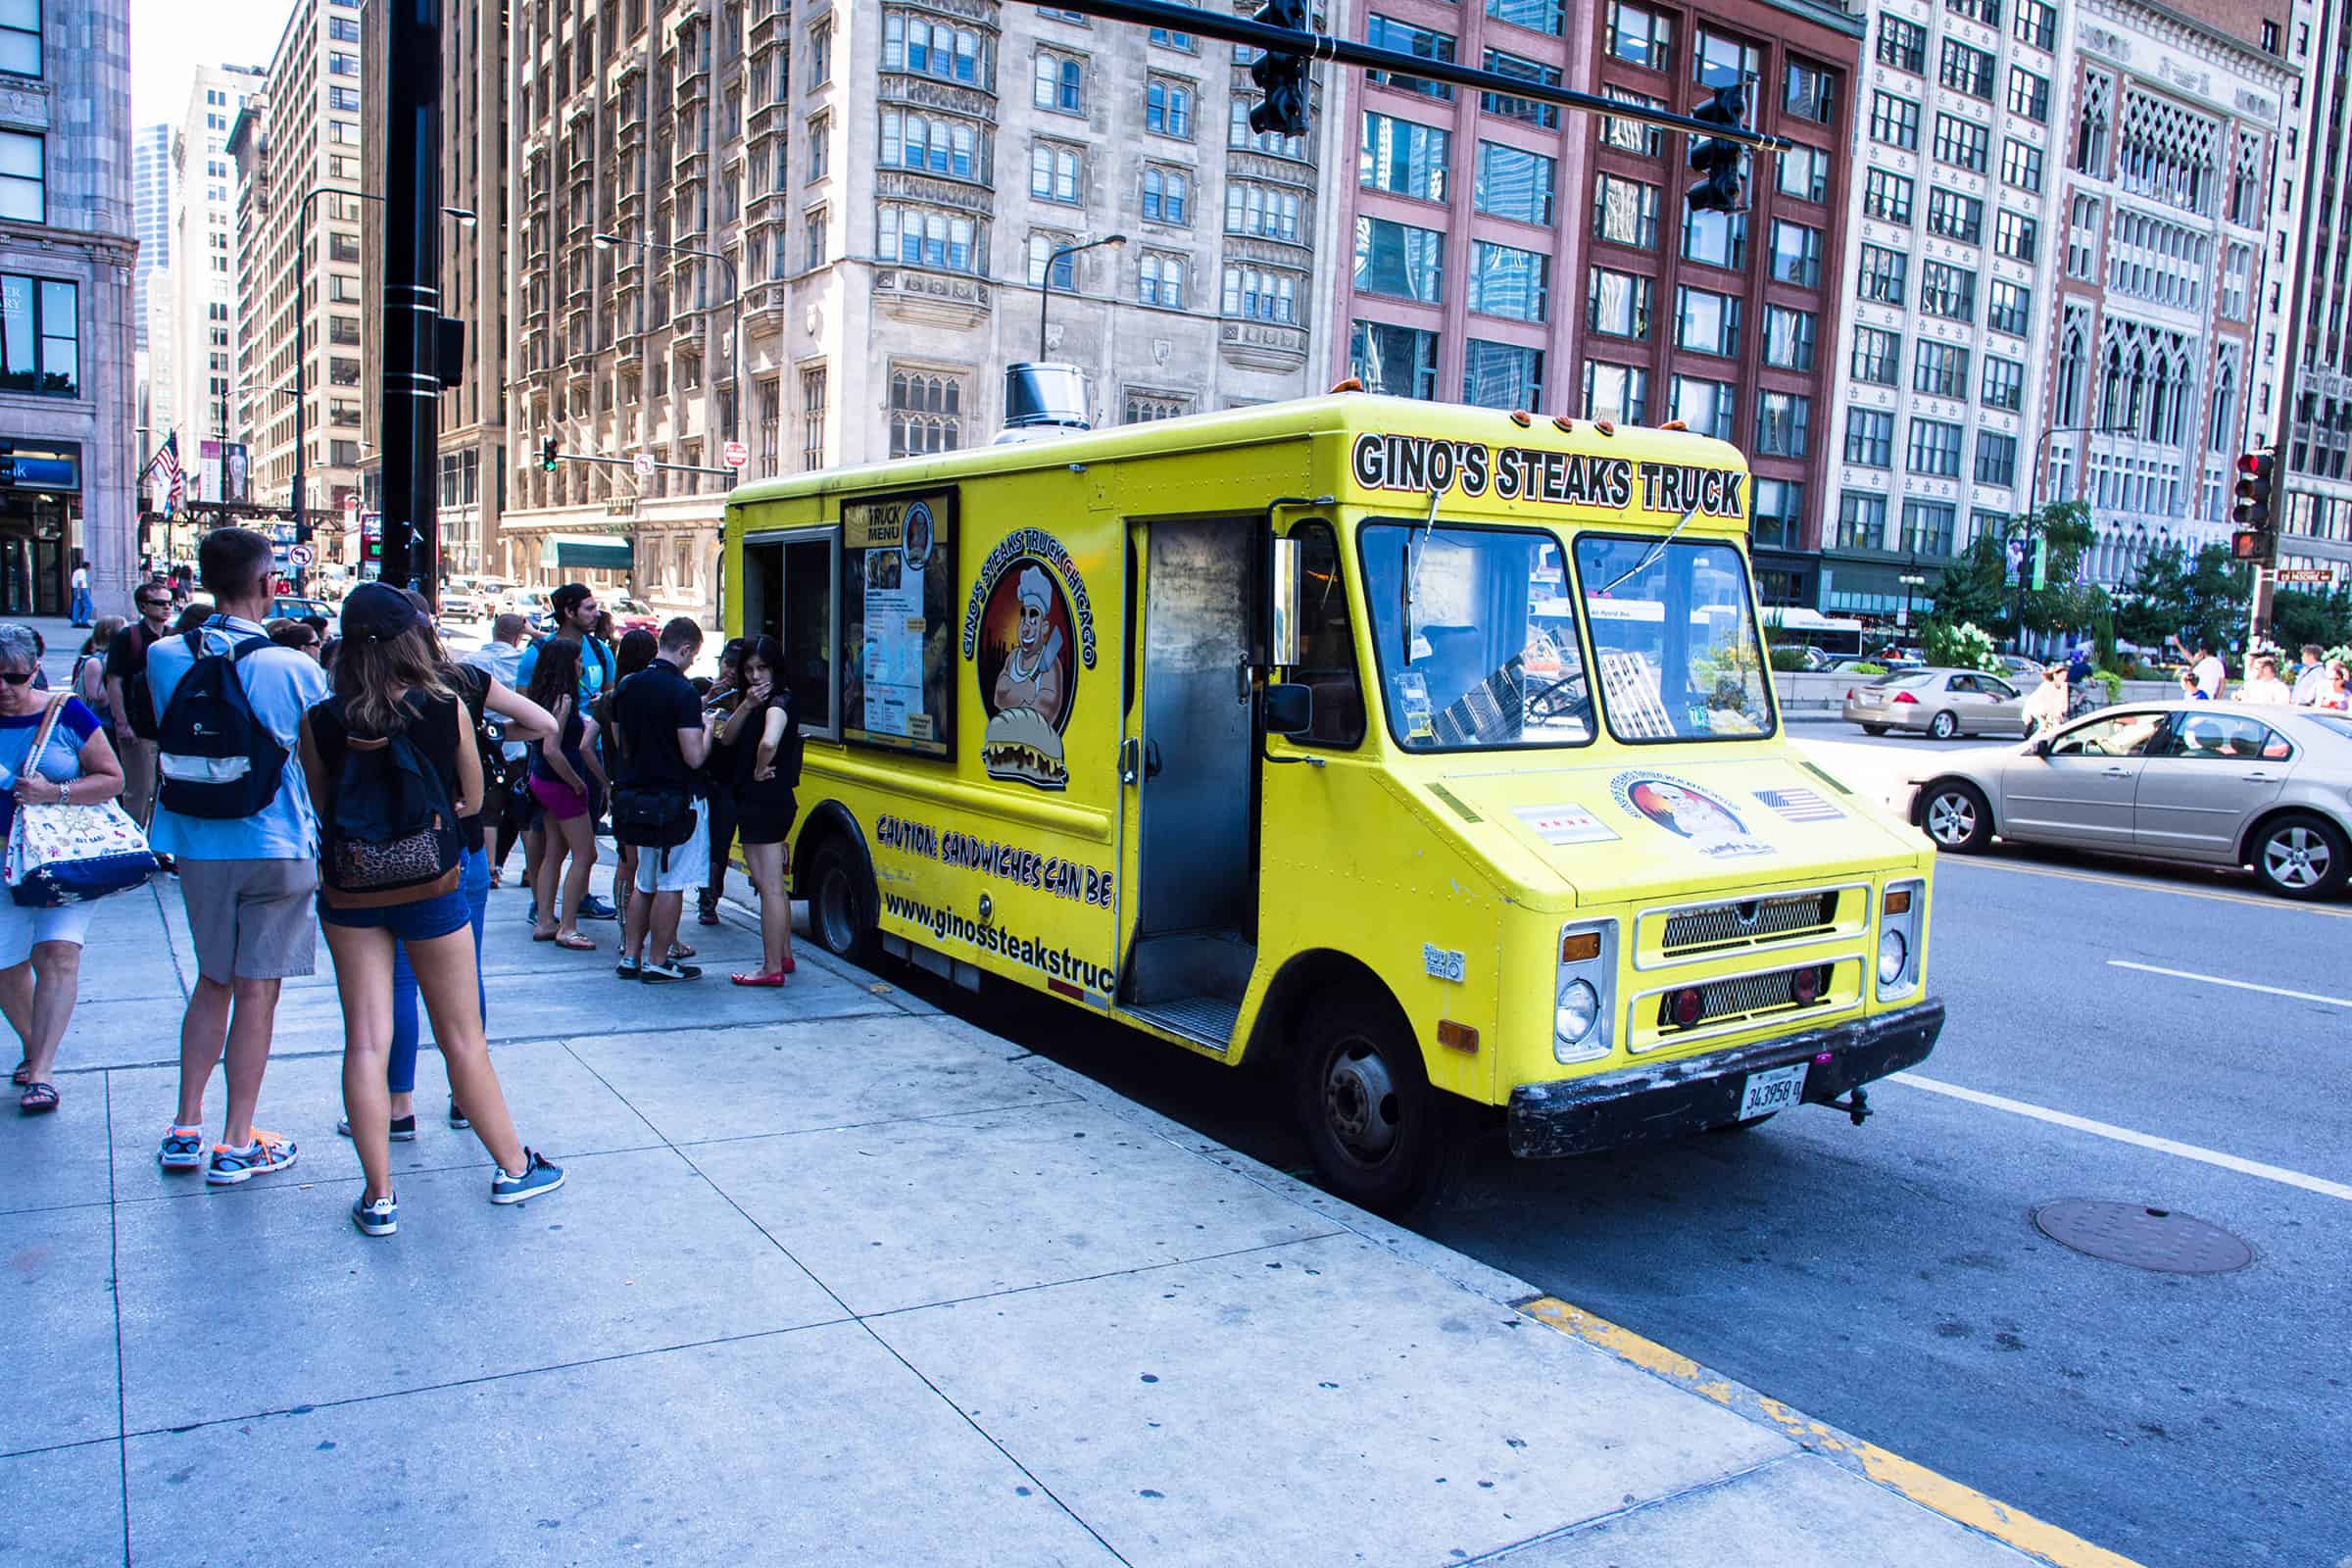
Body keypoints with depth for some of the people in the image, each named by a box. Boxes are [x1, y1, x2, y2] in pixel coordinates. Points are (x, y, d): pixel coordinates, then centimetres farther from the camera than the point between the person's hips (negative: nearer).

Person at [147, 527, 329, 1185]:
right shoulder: (295, 668, -14)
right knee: (256, 990, 4)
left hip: (196, 843, 4)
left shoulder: (164, 657, -3)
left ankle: (185, 1130, 22)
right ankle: (237, 1144, 10)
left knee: (211, 982, 18)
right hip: (277, 844, -4)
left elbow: (167, 730, 13)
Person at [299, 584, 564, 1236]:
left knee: (366, 1041, 6)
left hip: (348, 893, 1)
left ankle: (379, 1197, 9)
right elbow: (470, 801, 1)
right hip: (430, 888, -1)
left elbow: (322, 808, 1)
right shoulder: (449, 710, -11)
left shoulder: (320, 721, -8)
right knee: (463, 1038, 11)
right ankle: (514, 1167, 23)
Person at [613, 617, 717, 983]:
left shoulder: (628, 687, 6)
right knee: (671, 885, 2)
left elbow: (622, 744, 15)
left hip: (639, 797, 8)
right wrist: (707, 727, -4)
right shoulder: (682, 692, -18)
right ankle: (658, 964, 7)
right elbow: (695, 757, -21)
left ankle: (630, 957, 22)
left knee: (645, 883, 18)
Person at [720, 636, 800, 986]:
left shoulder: (779, 702, -15)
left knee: (770, 887, -5)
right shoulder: (756, 702, 14)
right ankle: (784, 957, 28)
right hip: (755, 803, 10)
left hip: (766, 804, -10)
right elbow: (727, 738, 3)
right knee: (772, 886, 18)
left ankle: (772, 969, -1)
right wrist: (747, 705, -11)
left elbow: (769, 742, -35)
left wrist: (760, 771, -18)